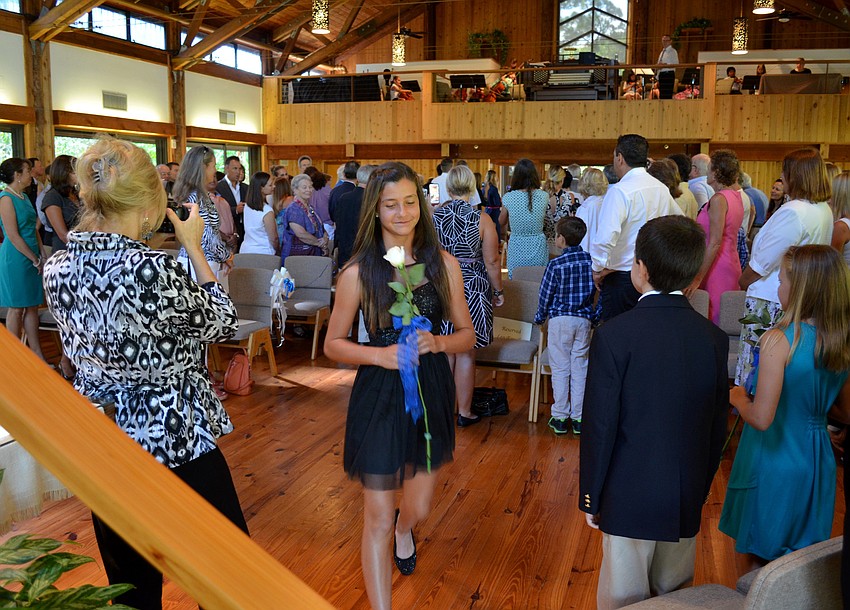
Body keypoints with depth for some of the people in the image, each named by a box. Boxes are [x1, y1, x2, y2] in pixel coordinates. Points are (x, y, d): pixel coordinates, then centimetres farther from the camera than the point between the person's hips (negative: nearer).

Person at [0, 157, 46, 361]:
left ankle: (37, 356, 19)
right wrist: (35, 260, -13)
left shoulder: (24, 197, 12)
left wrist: (42, 255, 7)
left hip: (32, 259, 8)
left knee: (32, 306, 12)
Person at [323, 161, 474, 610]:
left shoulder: (443, 263, -3)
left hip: (432, 392, 3)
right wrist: (380, 354, -19)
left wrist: (438, 342, -18)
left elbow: (467, 334, 4)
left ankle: (404, 529, 60)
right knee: (377, 520, 3)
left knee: (418, 508, 22)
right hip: (379, 395, -3)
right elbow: (333, 344, -2)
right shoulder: (359, 272, -10)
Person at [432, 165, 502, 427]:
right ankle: (464, 412, 14)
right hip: (472, 290, -3)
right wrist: (498, 291, 6)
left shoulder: (433, 216, -2)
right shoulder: (482, 219, -9)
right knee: (465, 353, 5)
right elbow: (492, 261, -7)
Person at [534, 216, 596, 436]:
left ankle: (560, 418, 9)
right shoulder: (591, 260, -1)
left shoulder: (556, 264, -12)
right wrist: (595, 316, 18)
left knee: (560, 368, 5)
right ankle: (579, 418, 12)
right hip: (584, 319, 3)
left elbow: (545, 295, -5)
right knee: (580, 368, 9)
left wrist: (539, 318, 11)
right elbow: (598, 292, 6)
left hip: (560, 319, -3)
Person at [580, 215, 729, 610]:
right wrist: (699, 492, 17)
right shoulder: (714, 338, -4)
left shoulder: (614, 335, -18)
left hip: (629, 499, -4)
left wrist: (590, 497, -2)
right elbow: (717, 430, 4)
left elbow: (599, 426, -14)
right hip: (687, 501, 4)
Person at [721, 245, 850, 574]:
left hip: (774, 463, -6)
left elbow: (761, 418, -24)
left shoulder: (779, 340, -23)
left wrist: (737, 397, -5)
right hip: (818, 464, 6)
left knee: (757, 558, 13)